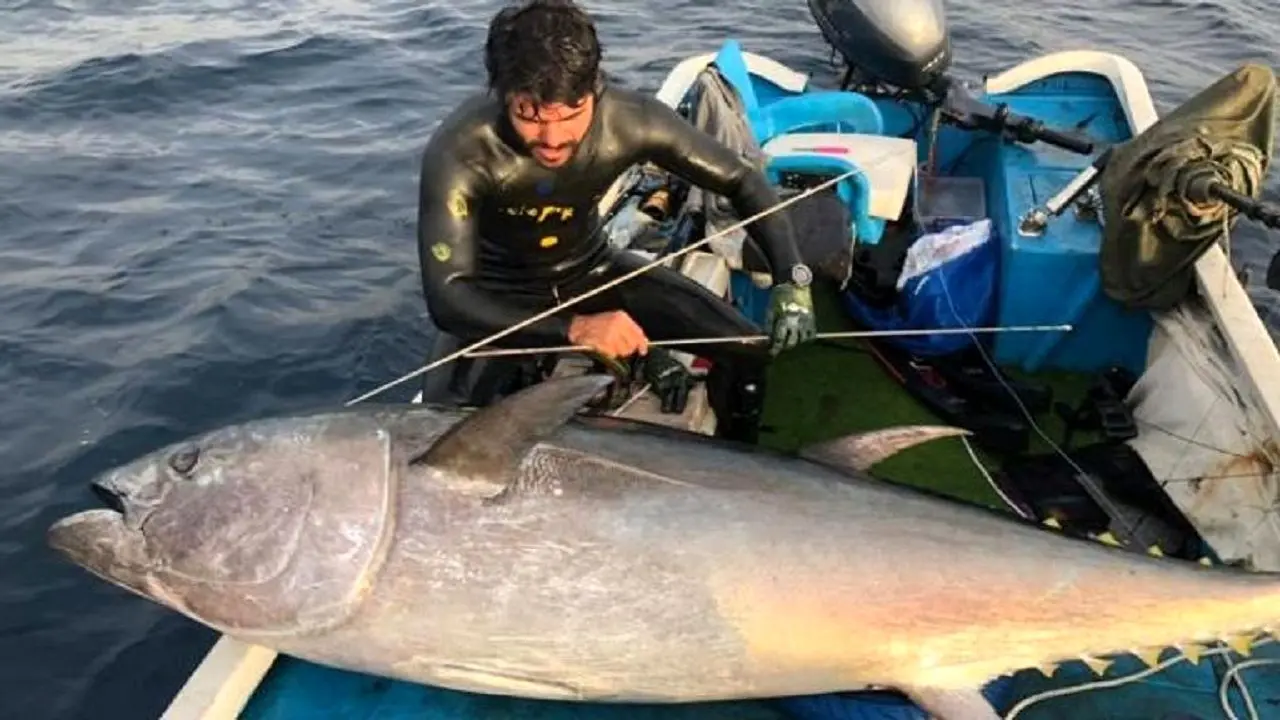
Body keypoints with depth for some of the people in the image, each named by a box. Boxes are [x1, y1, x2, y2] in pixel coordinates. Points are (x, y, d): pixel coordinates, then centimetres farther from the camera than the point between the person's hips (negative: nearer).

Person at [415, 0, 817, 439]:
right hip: (504, 298, -2)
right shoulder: (459, 154, -33)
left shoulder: (630, 121, -24)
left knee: (763, 359, -11)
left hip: (593, 271, 2)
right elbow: (446, 298, -39)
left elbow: (743, 181, -12)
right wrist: (574, 328, -52)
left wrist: (791, 280, -27)